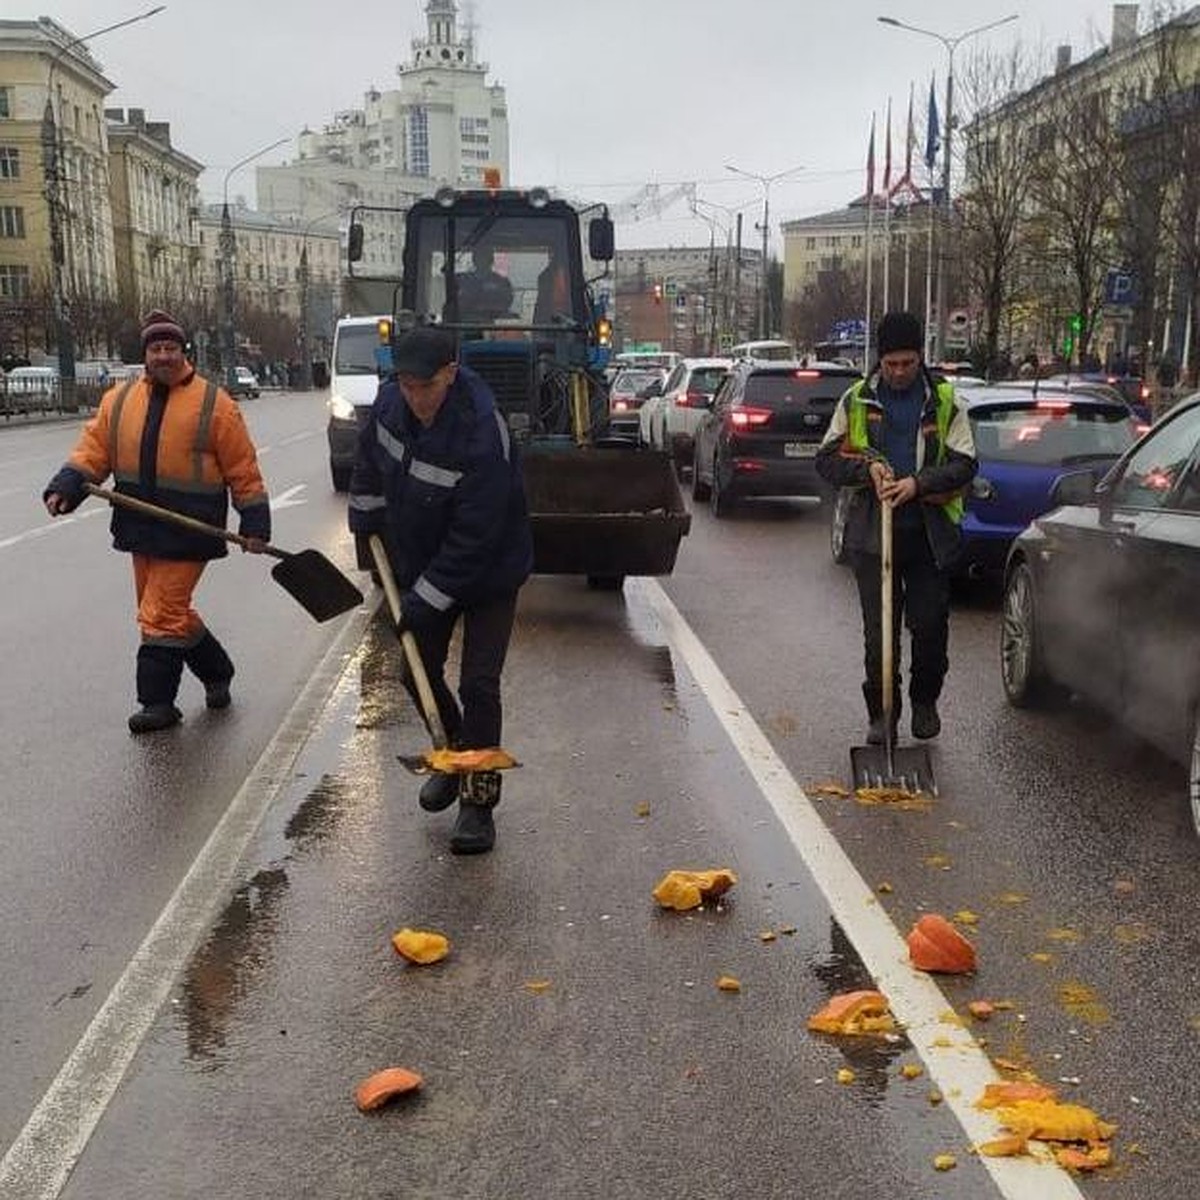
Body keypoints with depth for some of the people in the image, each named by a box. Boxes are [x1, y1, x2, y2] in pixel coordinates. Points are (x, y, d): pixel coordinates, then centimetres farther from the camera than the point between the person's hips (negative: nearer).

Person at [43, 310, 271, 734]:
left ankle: (158, 702, 3)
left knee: (161, 615, -8)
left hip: (188, 533, -6)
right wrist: (66, 487, -11)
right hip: (141, 528, 6)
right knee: (173, 612, 15)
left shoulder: (214, 404, -6)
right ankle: (217, 674, 34)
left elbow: (243, 469, -4)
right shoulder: (119, 400, 8)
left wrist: (255, 522, -5)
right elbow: (93, 448, 6)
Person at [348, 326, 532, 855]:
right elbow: (370, 463, 10)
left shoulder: (482, 435, -33)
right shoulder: (390, 402, -13)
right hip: (419, 565, 7)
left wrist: (427, 600, -26)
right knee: (418, 672, 13)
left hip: (488, 572, -6)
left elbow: (473, 538, -30)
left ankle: (479, 799, 4)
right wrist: (366, 529, 13)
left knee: (478, 685, -8)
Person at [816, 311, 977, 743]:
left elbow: (964, 464, -2)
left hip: (930, 535, 0)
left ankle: (925, 701, 27)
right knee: (878, 631, 3)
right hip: (873, 533, 0)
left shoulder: (945, 401, 4)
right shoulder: (857, 400, 6)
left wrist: (919, 484, -17)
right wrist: (867, 468, -12)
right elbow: (827, 460, 6)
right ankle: (881, 712, 16)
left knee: (931, 626, 4)